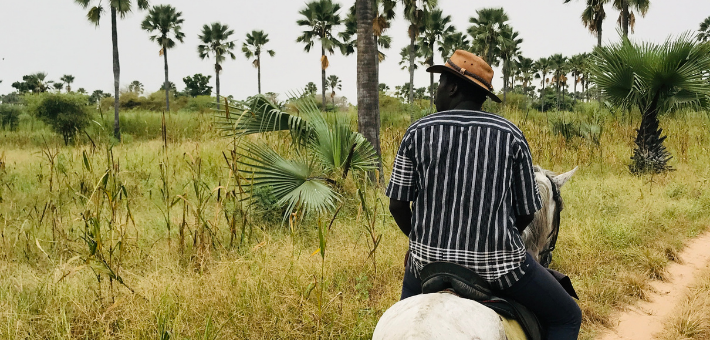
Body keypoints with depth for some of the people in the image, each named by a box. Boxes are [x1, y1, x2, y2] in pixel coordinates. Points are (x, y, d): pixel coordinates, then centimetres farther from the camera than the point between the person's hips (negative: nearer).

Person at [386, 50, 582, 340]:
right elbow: (526, 212, 1)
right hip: (500, 264, -2)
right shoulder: (510, 135, -2)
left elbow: (397, 205, 0)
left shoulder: (418, 132, -1)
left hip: (429, 259, 3)